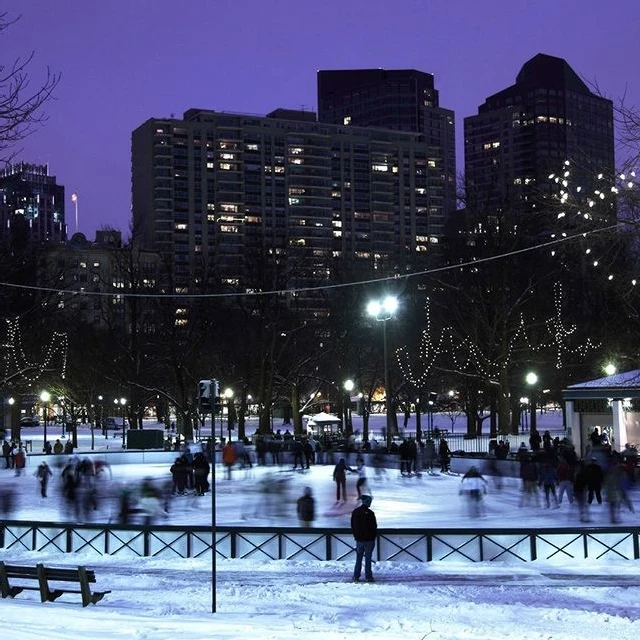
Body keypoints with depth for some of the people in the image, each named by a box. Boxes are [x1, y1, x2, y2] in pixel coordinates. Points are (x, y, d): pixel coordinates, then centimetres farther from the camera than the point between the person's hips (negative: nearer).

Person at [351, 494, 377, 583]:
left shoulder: (355, 512, 5)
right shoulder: (370, 513, -13)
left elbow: (353, 526, 11)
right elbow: (374, 527, -8)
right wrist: (373, 537, 4)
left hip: (359, 539, 5)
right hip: (369, 539, -5)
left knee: (358, 559, 11)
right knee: (368, 559, 0)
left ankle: (356, 576, 10)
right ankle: (368, 577, 1)